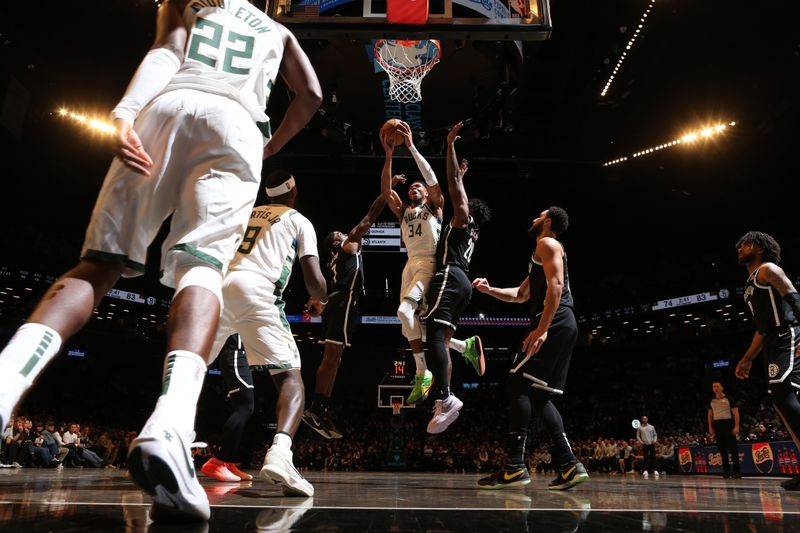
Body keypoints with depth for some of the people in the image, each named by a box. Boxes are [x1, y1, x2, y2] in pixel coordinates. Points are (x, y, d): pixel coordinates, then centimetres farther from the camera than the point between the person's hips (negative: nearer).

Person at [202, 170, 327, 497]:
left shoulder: (247, 214, 31)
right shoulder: (299, 221, 17)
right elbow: (314, 280, 7)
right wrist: (319, 300, 28)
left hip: (219, 288, 5)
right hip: (256, 293, -4)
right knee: (291, 380, -3)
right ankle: (279, 454, -28)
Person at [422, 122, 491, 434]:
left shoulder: (463, 217, 10)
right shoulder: (468, 229, 31)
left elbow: (453, 183, 4)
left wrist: (451, 144, 8)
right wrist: (462, 175, 55)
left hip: (449, 278, -9)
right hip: (459, 282, 10)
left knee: (435, 336, -22)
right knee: (442, 340, 4)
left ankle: (445, 398, -33)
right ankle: (444, 400, -3)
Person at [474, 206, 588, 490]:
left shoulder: (547, 244, 0)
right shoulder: (543, 255, 31)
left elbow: (555, 286, -15)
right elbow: (520, 294, 36)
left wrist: (541, 328, -24)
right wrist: (489, 290, 22)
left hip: (554, 322, -10)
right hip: (564, 327, 10)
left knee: (519, 385, -13)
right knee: (539, 397, 8)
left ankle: (514, 467, -16)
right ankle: (568, 464, 2)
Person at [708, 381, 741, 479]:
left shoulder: (728, 399, -2)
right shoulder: (712, 401, 12)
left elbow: (736, 413, -5)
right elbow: (710, 415, 17)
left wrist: (736, 426, -14)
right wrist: (710, 427, 10)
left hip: (728, 424, -5)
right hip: (717, 425, 5)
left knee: (733, 449, -4)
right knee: (722, 450, 6)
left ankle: (736, 471, 0)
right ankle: (726, 471, 11)